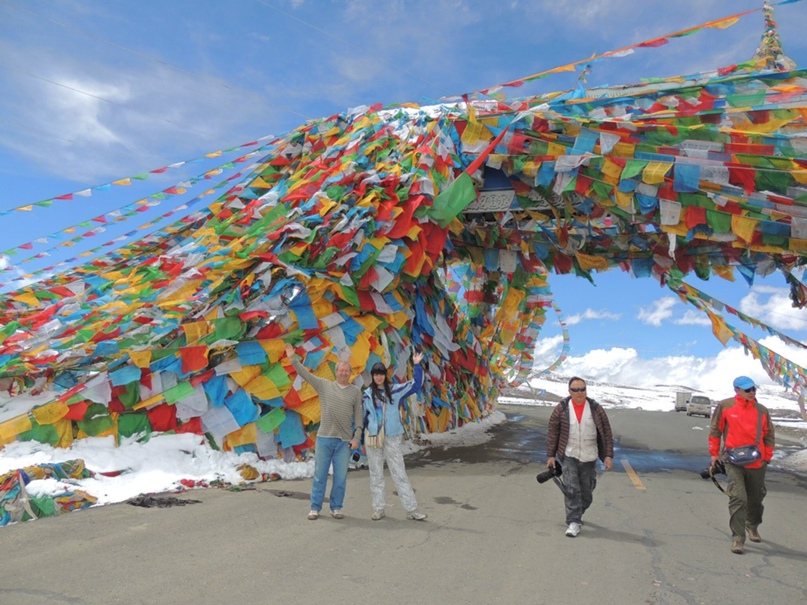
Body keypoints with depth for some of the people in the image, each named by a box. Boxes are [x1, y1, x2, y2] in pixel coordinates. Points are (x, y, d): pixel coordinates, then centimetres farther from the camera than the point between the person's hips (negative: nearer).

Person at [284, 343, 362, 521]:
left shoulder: (356, 391, 6)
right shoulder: (324, 385, 7)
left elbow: (358, 416, 4)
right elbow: (305, 374, 4)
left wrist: (356, 437, -3)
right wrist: (293, 359, -3)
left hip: (344, 441, 0)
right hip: (324, 438, 0)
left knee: (340, 477, 4)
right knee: (319, 475, 5)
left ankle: (336, 508, 18)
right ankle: (315, 508, 16)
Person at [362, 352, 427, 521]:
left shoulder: (395, 390, 3)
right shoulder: (367, 394, 3)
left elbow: (415, 385, 1)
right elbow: (364, 418, 8)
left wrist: (417, 365, -7)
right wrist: (363, 440, 10)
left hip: (392, 438, 0)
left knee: (399, 474, 2)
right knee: (376, 475, 8)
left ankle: (411, 509, 5)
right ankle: (378, 509, 18)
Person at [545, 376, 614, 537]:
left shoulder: (596, 409, -2)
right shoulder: (561, 409, -4)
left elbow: (607, 433, 3)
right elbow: (552, 432, 1)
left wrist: (608, 455, -3)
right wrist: (551, 455, 0)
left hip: (589, 458, 2)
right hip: (568, 456, -2)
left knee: (587, 491, 11)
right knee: (571, 489, -10)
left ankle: (576, 515, 35)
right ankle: (574, 522, -1)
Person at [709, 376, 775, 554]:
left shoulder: (762, 410, 3)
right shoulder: (725, 406, -3)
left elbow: (769, 436, 13)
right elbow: (715, 430, 5)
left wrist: (767, 457, 5)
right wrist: (714, 453, 4)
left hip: (757, 463, 3)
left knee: (756, 498, 17)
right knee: (738, 498, -12)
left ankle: (752, 526, 43)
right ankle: (738, 538, -7)